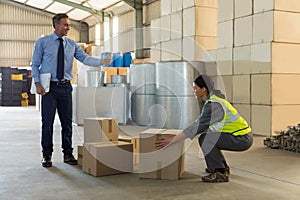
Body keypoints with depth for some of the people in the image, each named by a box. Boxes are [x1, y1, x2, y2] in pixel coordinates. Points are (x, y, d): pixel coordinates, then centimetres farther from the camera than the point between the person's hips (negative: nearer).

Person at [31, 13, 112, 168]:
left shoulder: (72, 44, 9)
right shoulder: (42, 42, 2)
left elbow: (85, 58, -3)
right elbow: (35, 64, 2)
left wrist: (101, 61, -21)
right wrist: (37, 83, -11)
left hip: (65, 87, 3)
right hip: (49, 87, -3)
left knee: (67, 122, 5)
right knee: (47, 122, 0)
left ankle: (68, 154, 16)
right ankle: (47, 155, 11)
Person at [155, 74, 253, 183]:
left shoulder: (213, 105, -21)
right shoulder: (213, 99, 8)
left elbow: (198, 126, -25)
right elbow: (200, 123, 14)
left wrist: (171, 140, -22)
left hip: (243, 139, -9)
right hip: (241, 137, 9)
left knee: (205, 138, -18)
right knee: (205, 136, 13)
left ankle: (220, 173, -13)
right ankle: (223, 167, 22)